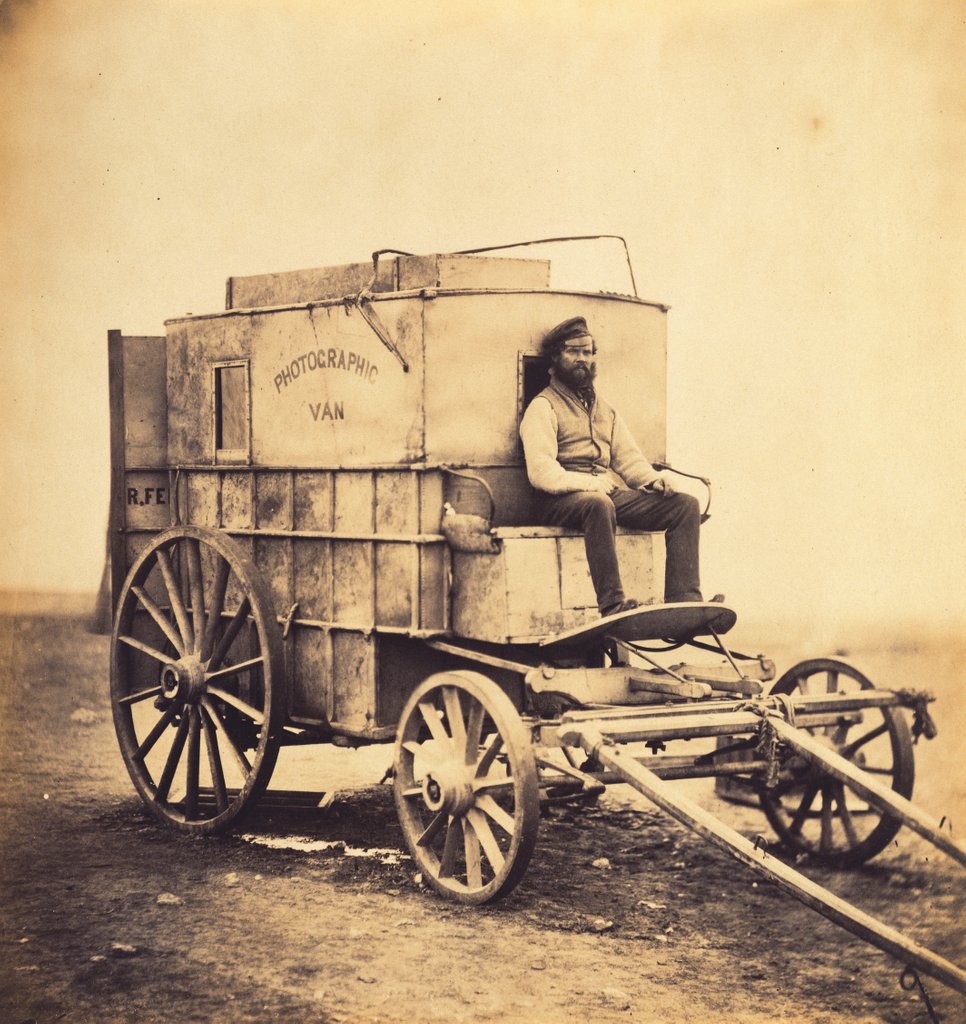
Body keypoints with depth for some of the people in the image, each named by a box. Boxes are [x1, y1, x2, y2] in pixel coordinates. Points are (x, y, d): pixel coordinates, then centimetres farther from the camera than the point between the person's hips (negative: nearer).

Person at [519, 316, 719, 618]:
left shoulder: (603, 408, 27)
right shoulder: (543, 407, 3)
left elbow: (627, 456, 23)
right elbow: (541, 473, -9)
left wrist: (652, 478, 1)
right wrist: (590, 484, -20)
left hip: (613, 493, 7)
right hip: (564, 500, -7)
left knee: (686, 505, -9)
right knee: (599, 504, -41)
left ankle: (683, 600, -23)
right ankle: (613, 606, -45)